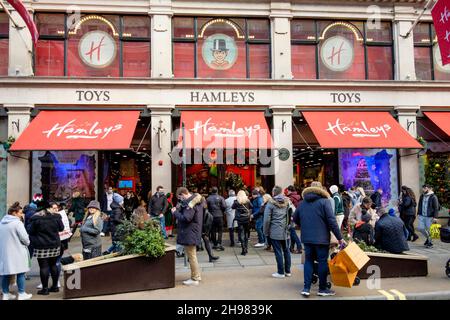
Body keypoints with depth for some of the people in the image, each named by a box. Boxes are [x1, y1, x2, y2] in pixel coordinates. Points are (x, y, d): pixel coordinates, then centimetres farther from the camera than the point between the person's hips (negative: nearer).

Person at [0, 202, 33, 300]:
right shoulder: (17, 223, -14)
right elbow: (24, 237, -15)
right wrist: (27, 243, 4)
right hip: (17, 252, -7)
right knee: (20, 273, 3)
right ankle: (22, 294, 8)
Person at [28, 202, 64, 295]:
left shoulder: (36, 219, -7)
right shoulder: (56, 217, -4)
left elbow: (31, 232, -1)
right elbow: (61, 228, 10)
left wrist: (33, 241, 15)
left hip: (41, 247, -3)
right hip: (55, 245, 3)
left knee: (43, 267, 2)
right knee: (53, 265, 13)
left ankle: (45, 288, 6)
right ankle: (55, 286, 21)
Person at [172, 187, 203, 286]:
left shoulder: (190, 202, -21)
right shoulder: (196, 200, 10)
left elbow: (186, 218, -26)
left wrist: (175, 212, -13)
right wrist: (179, 209, 1)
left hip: (190, 234, -10)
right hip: (193, 233, 10)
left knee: (191, 256, 0)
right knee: (193, 255, 20)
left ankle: (194, 279, 10)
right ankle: (197, 275, 31)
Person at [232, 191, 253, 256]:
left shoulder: (236, 201, -6)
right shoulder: (248, 201, 0)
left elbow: (233, 207, 5)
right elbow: (251, 207, 5)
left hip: (240, 219, -2)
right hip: (247, 219, 2)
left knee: (241, 234, 1)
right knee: (246, 233, 14)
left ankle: (244, 250, -3)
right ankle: (246, 249, 18)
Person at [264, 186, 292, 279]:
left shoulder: (271, 203, -8)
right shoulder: (287, 202, 3)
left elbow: (267, 219, -9)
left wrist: (266, 231, 0)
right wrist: (289, 226, 7)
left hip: (275, 232, -4)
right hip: (285, 231, 4)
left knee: (278, 252, 3)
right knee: (286, 250, 14)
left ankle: (280, 272, 10)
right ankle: (288, 271, 22)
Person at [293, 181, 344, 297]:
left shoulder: (302, 203, 8)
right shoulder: (324, 201, -7)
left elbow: (295, 219, 14)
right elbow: (332, 221, -12)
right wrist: (340, 238, -8)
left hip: (306, 238, 4)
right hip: (321, 238, -4)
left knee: (308, 261, 11)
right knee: (323, 262, 6)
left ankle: (306, 288, 9)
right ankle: (322, 289, 16)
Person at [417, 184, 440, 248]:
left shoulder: (433, 197, -10)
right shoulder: (422, 196, 10)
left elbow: (436, 208, -10)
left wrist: (435, 217, -14)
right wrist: (418, 213, 13)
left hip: (429, 217, -6)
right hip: (422, 216, 6)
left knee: (429, 230, 0)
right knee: (420, 228, 4)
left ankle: (430, 242, 18)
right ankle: (428, 238, 28)